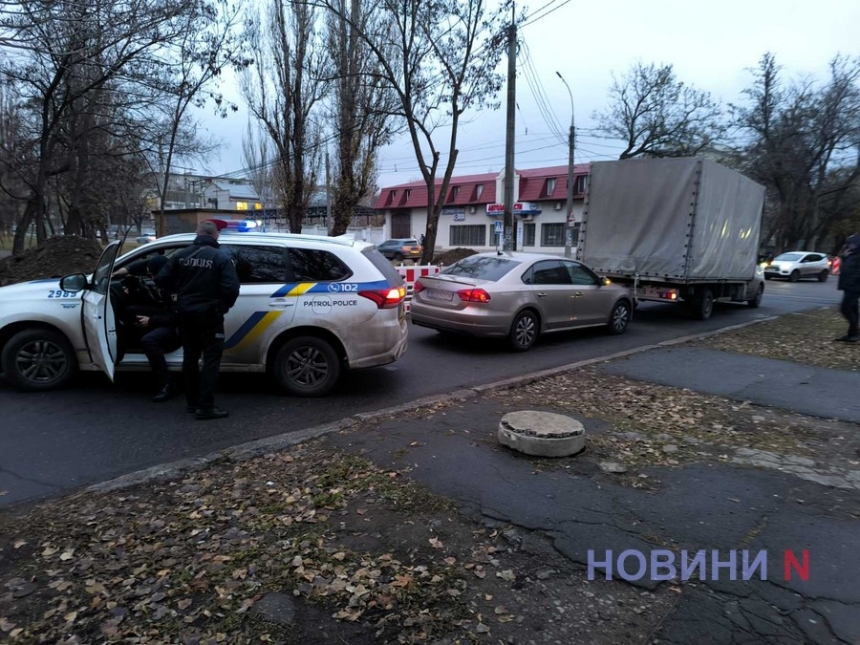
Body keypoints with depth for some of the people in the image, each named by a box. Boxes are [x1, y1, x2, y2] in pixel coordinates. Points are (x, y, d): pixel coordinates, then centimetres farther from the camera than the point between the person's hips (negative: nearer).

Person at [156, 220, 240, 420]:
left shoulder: (180, 255, 2)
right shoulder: (221, 258, -12)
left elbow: (162, 280, 0)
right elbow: (231, 289, -20)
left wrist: (181, 293, 18)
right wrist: (224, 306, 0)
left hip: (185, 314, 5)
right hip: (209, 315, -5)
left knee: (190, 358, 16)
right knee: (211, 360, -1)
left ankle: (192, 402, 26)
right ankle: (205, 407, -4)